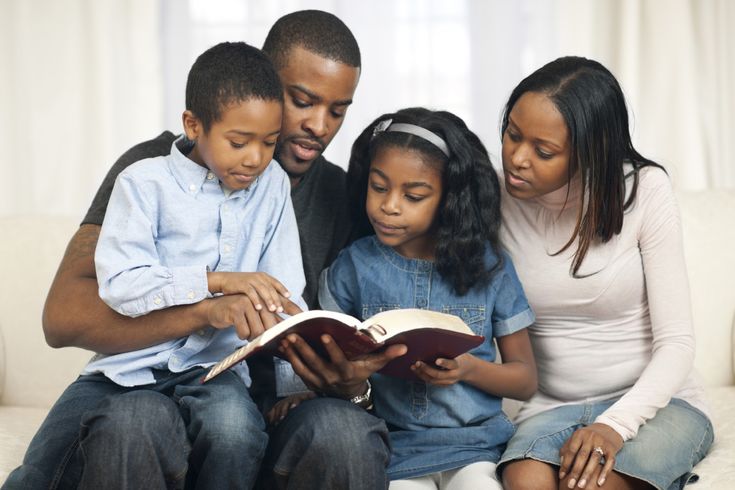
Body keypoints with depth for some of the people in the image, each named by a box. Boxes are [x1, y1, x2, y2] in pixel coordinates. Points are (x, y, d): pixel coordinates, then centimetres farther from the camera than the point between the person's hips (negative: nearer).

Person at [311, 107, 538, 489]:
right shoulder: (352, 267, 3)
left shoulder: (488, 265, 4)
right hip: (392, 446, 0)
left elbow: (525, 379, 8)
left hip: (474, 444, 0)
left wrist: (468, 369, -11)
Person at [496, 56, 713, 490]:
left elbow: (676, 341, -12)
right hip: (553, 406, 2)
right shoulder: (499, 203, -4)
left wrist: (615, 425, -27)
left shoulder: (644, 190, -10)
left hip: (653, 401, -1)